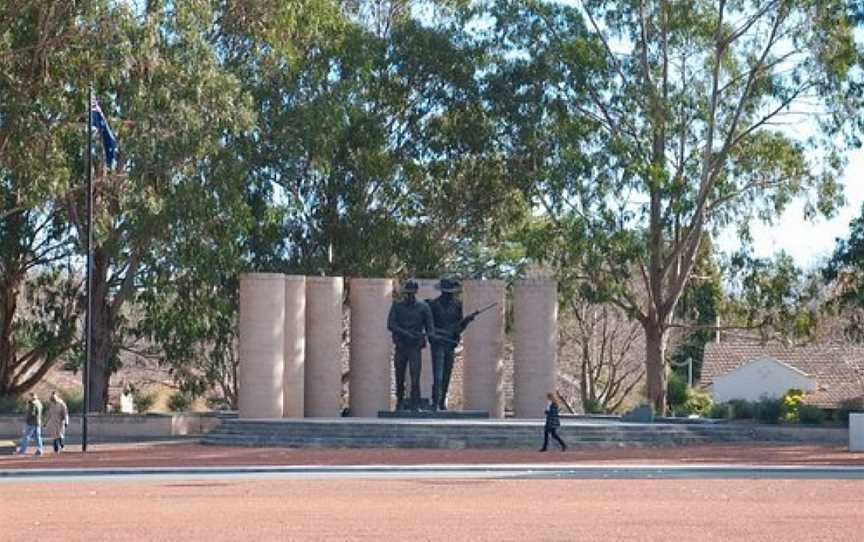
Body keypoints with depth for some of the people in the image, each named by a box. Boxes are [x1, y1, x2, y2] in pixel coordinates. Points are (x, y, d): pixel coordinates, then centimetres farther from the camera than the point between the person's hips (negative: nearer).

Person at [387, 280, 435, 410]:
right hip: (400, 347, 2)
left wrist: (430, 334, -22)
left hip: (415, 347, -1)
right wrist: (407, 334, -19)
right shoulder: (396, 306, 3)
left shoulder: (423, 307, 3)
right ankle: (400, 402, 28)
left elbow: (430, 326, 1)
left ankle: (415, 405, -9)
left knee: (415, 378, -11)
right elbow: (391, 325, -7)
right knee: (399, 378, 10)